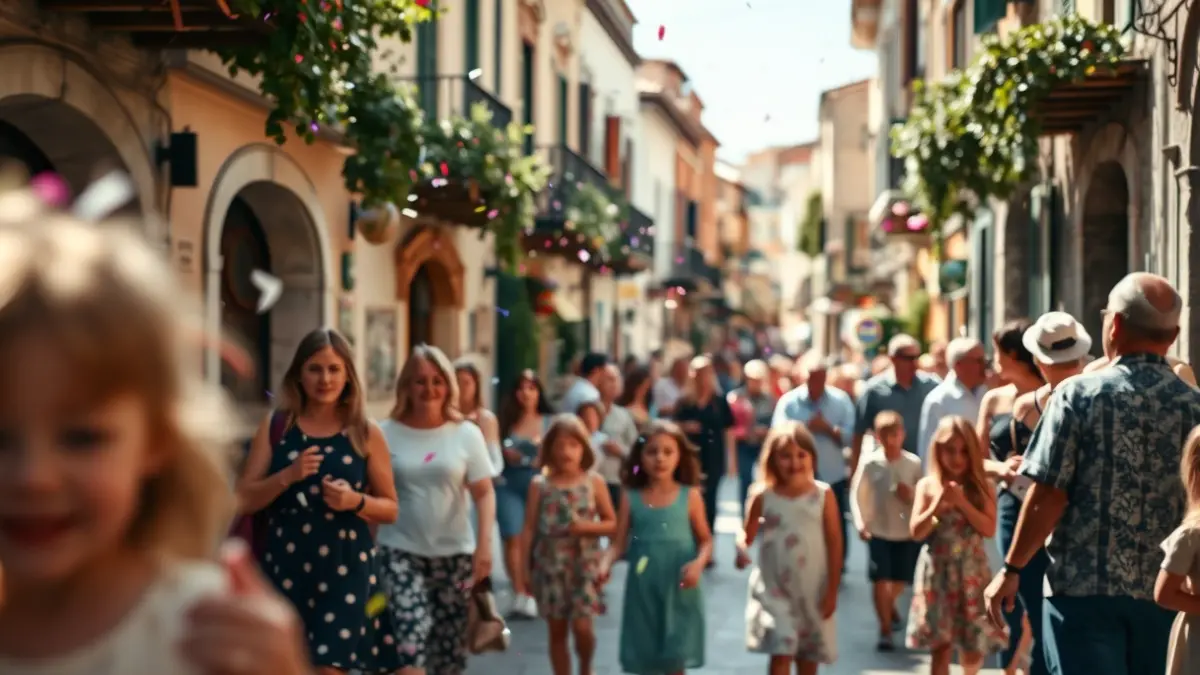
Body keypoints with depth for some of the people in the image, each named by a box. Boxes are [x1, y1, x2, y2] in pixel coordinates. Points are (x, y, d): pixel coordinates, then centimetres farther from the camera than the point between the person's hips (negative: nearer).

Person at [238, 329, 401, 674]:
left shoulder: (366, 433, 1)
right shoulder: (275, 426, 4)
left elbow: (390, 509, 6)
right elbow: (244, 500, 1)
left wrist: (355, 501, -14)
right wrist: (286, 476, -16)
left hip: (345, 567, -2)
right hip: (285, 565, 2)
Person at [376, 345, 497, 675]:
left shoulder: (466, 433, 2)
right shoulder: (387, 433, -1)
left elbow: (484, 493, 1)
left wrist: (484, 544, -10)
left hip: (454, 553, 2)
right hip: (401, 551, -2)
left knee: (451, 642, 7)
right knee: (409, 636, -16)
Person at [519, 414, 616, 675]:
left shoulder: (594, 482, 0)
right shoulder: (540, 485, 0)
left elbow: (612, 523, 5)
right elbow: (529, 529, 1)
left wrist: (588, 527, -14)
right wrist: (524, 568, -1)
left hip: (584, 564, -1)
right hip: (550, 564, 1)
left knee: (581, 626, -8)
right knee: (557, 630, 7)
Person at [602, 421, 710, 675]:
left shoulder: (690, 496, -2)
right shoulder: (631, 497, 1)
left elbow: (705, 540, 3)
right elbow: (619, 542, -1)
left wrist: (698, 563, -17)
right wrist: (607, 563, -21)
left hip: (678, 590, -1)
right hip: (643, 589, 1)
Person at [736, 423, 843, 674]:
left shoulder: (823, 495, -7)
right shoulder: (763, 495, -6)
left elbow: (835, 543, -3)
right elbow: (747, 533, 3)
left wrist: (832, 590, -4)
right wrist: (742, 549, -22)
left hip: (813, 589, 1)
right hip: (775, 588, -1)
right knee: (781, 652, -11)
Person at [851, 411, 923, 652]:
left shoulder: (913, 463, -8)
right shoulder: (870, 463, -9)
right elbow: (857, 494, -4)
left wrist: (912, 495, -23)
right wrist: (861, 523, -12)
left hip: (907, 532, 2)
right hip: (878, 531, -1)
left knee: (900, 580, 15)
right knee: (880, 579, -9)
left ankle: (889, 607, 48)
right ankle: (885, 630, -2)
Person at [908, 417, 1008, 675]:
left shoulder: (982, 488, 2)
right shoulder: (927, 485, 1)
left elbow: (989, 529, -8)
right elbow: (916, 532, -3)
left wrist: (962, 502, -16)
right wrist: (938, 505, -16)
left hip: (971, 573, 1)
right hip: (938, 572, -1)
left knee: (973, 646, 5)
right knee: (941, 646, -3)